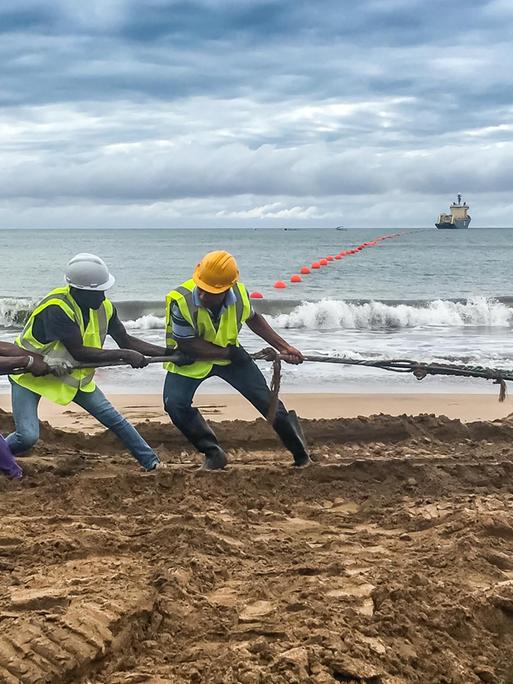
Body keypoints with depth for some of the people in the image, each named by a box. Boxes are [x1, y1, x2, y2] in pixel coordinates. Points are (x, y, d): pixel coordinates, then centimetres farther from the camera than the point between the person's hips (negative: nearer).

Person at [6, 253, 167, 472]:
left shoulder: (103, 307, -10)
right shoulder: (56, 308, -33)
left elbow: (126, 341, -1)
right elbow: (79, 352, -33)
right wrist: (124, 355, -30)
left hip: (69, 374, 6)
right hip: (30, 373, -6)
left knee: (114, 418, 1)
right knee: (27, 436, -21)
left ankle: (151, 461, 14)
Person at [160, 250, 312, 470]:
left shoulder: (239, 295, -21)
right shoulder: (180, 301, -34)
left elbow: (253, 319, 3)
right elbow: (187, 345, -27)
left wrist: (283, 347, 1)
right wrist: (227, 354, -29)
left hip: (229, 353, 2)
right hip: (190, 359, -2)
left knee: (265, 397, 1)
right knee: (175, 403, -23)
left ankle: (300, 451, 22)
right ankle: (213, 453, -4)